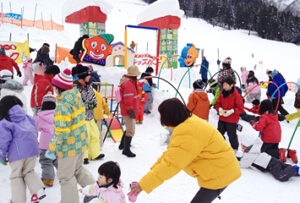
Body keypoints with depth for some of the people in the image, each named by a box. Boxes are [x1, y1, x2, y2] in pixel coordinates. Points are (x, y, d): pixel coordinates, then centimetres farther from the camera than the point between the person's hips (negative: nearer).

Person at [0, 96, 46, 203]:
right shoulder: (27, 117, 12)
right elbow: (35, 131, 16)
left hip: (17, 153, -5)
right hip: (32, 149, 5)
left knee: (16, 175, 11)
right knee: (29, 171, 21)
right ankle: (39, 190, 4)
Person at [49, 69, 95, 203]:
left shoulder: (63, 105, -25)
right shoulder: (77, 98, 2)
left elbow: (62, 131, -28)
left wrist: (53, 148, -19)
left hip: (69, 146, -9)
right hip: (80, 142, 9)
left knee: (66, 176, 10)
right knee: (78, 169, 27)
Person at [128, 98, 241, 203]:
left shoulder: (187, 134, -28)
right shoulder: (189, 123, 3)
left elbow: (171, 164, -29)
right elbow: (171, 153, 5)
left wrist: (144, 184, -26)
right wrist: (153, 170, 0)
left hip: (219, 174, -10)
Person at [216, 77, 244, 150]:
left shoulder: (236, 95, -13)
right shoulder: (222, 94, 3)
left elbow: (241, 108, -12)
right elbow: (218, 103, 13)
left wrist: (231, 111, -21)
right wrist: (219, 109, -7)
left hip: (232, 120, -6)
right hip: (222, 119, 6)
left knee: (232, 135, 4)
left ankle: (235, 149, 24)